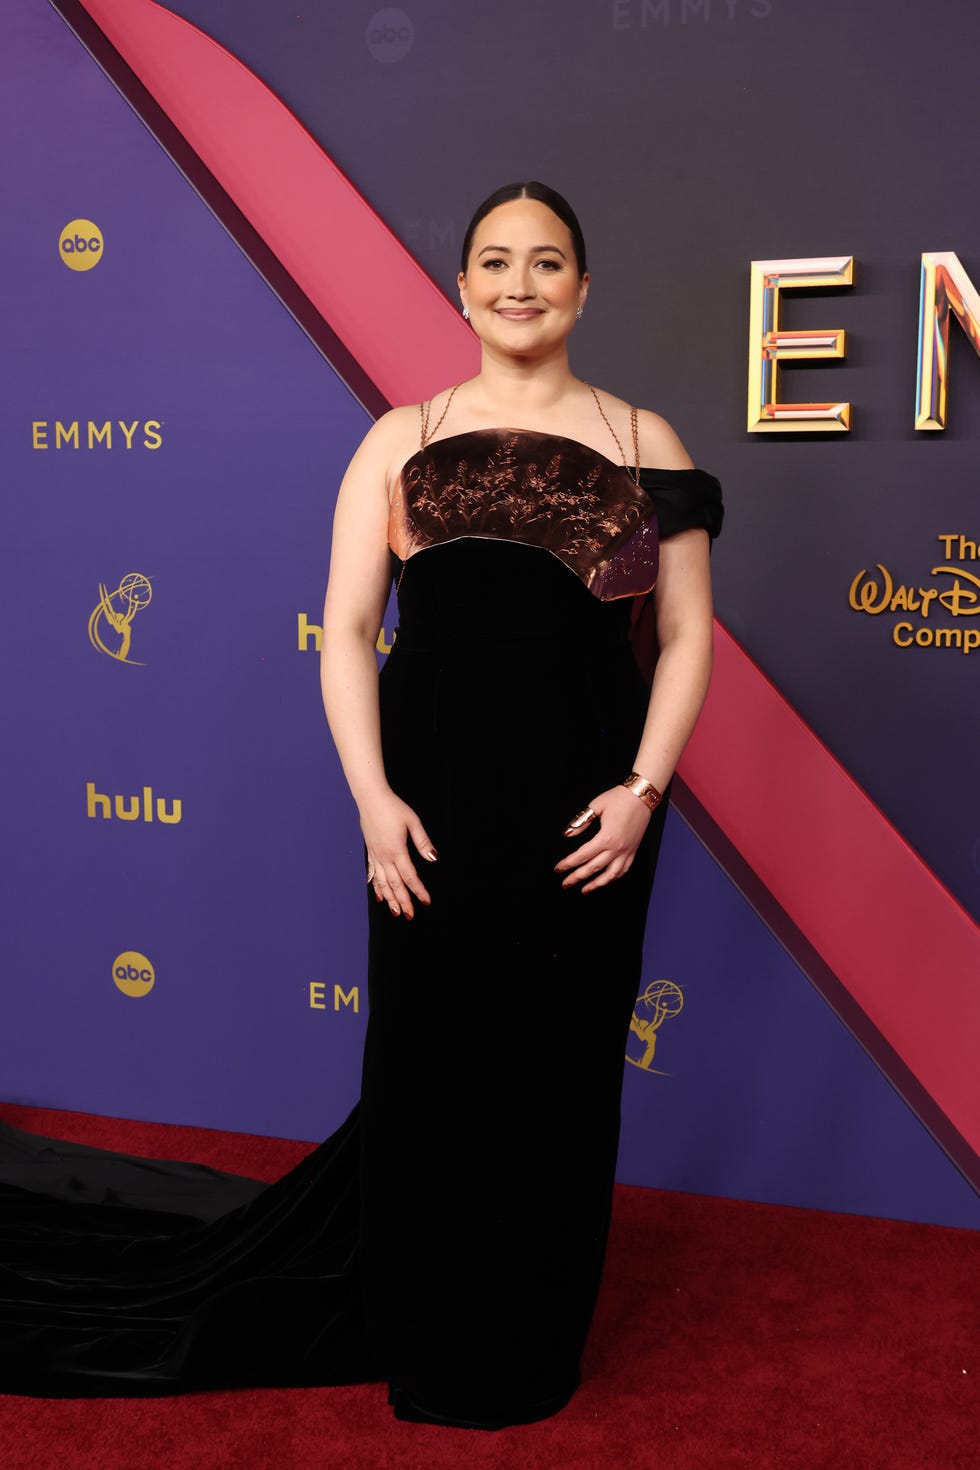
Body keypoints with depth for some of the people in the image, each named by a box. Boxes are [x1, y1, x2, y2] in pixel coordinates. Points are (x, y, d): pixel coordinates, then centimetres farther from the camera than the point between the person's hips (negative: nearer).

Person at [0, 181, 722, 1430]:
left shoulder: (642, 442, 6)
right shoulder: (402, 439, 5)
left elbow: (686, 635, 4)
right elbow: (345, 634, 1)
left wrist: (644, 787, -7)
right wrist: (372, 797, -9)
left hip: (586, 818, 1)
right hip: (435, 807, 0)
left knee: (558, 1078, 10)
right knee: (429, 1068, 7)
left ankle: (531, 1351, 32)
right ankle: (431, 1357, 30)